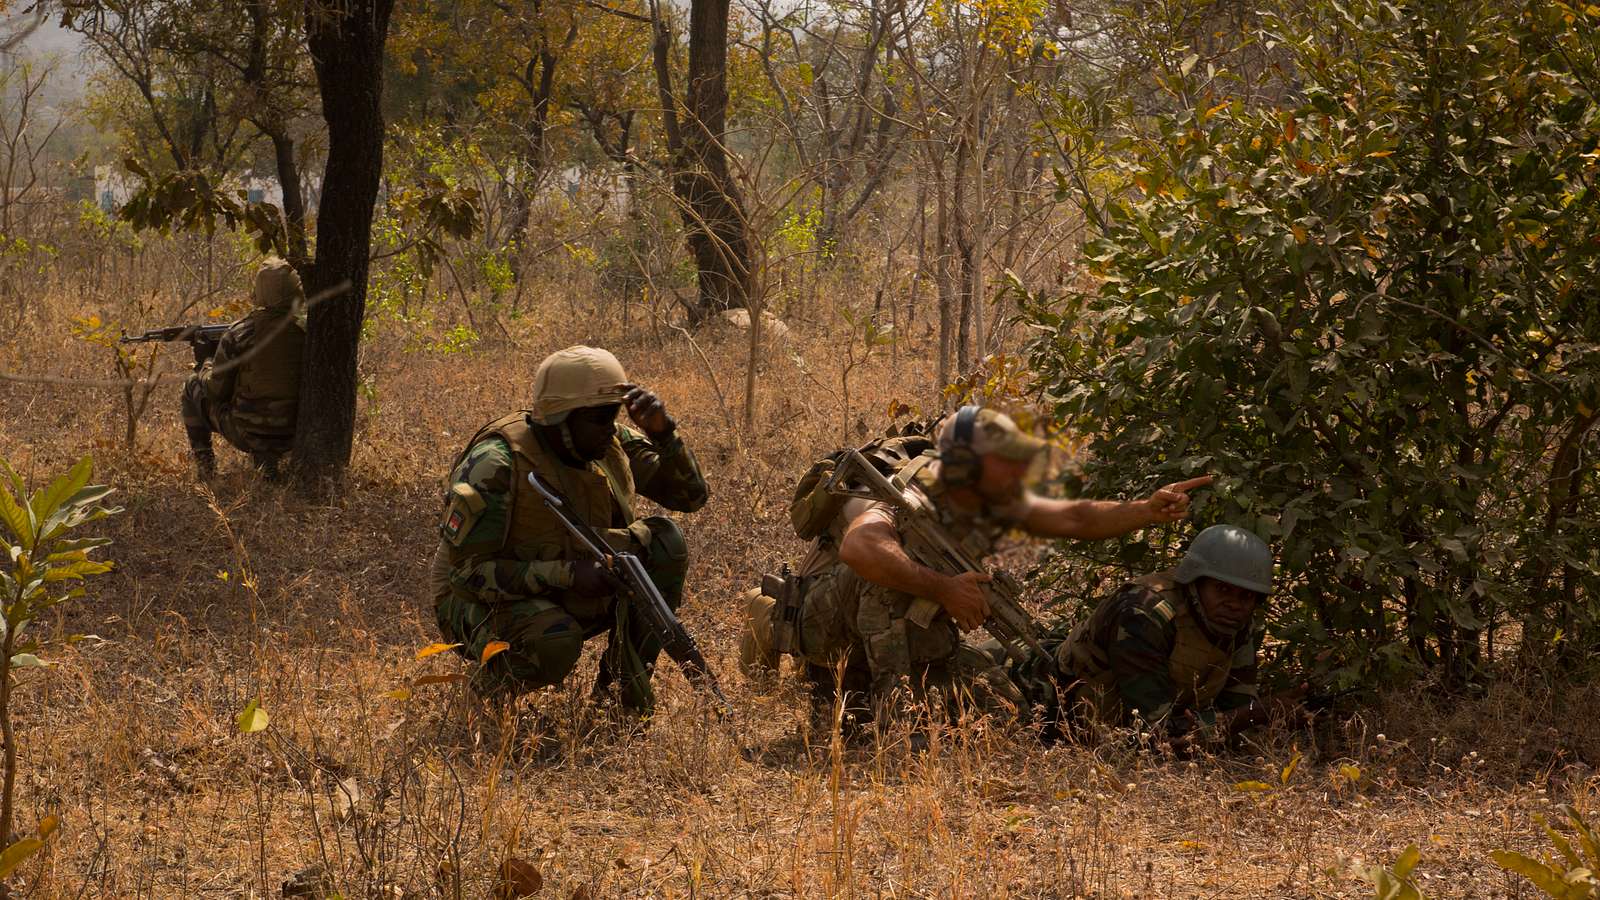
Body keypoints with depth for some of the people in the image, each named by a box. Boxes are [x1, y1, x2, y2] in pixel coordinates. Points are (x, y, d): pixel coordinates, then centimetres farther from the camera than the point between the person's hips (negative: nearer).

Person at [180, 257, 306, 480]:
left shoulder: (238, 334, -13)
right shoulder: (306, 332, -5)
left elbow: (215, 390, -5)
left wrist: (206, 362, 15)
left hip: (247, 434, -3)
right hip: (291, 436, 3)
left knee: (193, 387, 21)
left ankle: (204, 460, 19)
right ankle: (267, 461, 19)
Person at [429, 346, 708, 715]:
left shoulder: (614, 444, -5)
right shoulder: (495, 465, -26)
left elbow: (691, 494, -1)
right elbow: (465, 570, -26)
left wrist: (663, 432, -21)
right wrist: (566, 574, -33)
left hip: (568, 600, 7)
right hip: (485, 604, -7)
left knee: (665, 541, -11)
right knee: (555, 643, -40)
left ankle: (622, 686, -4)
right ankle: (489, 686, -5)